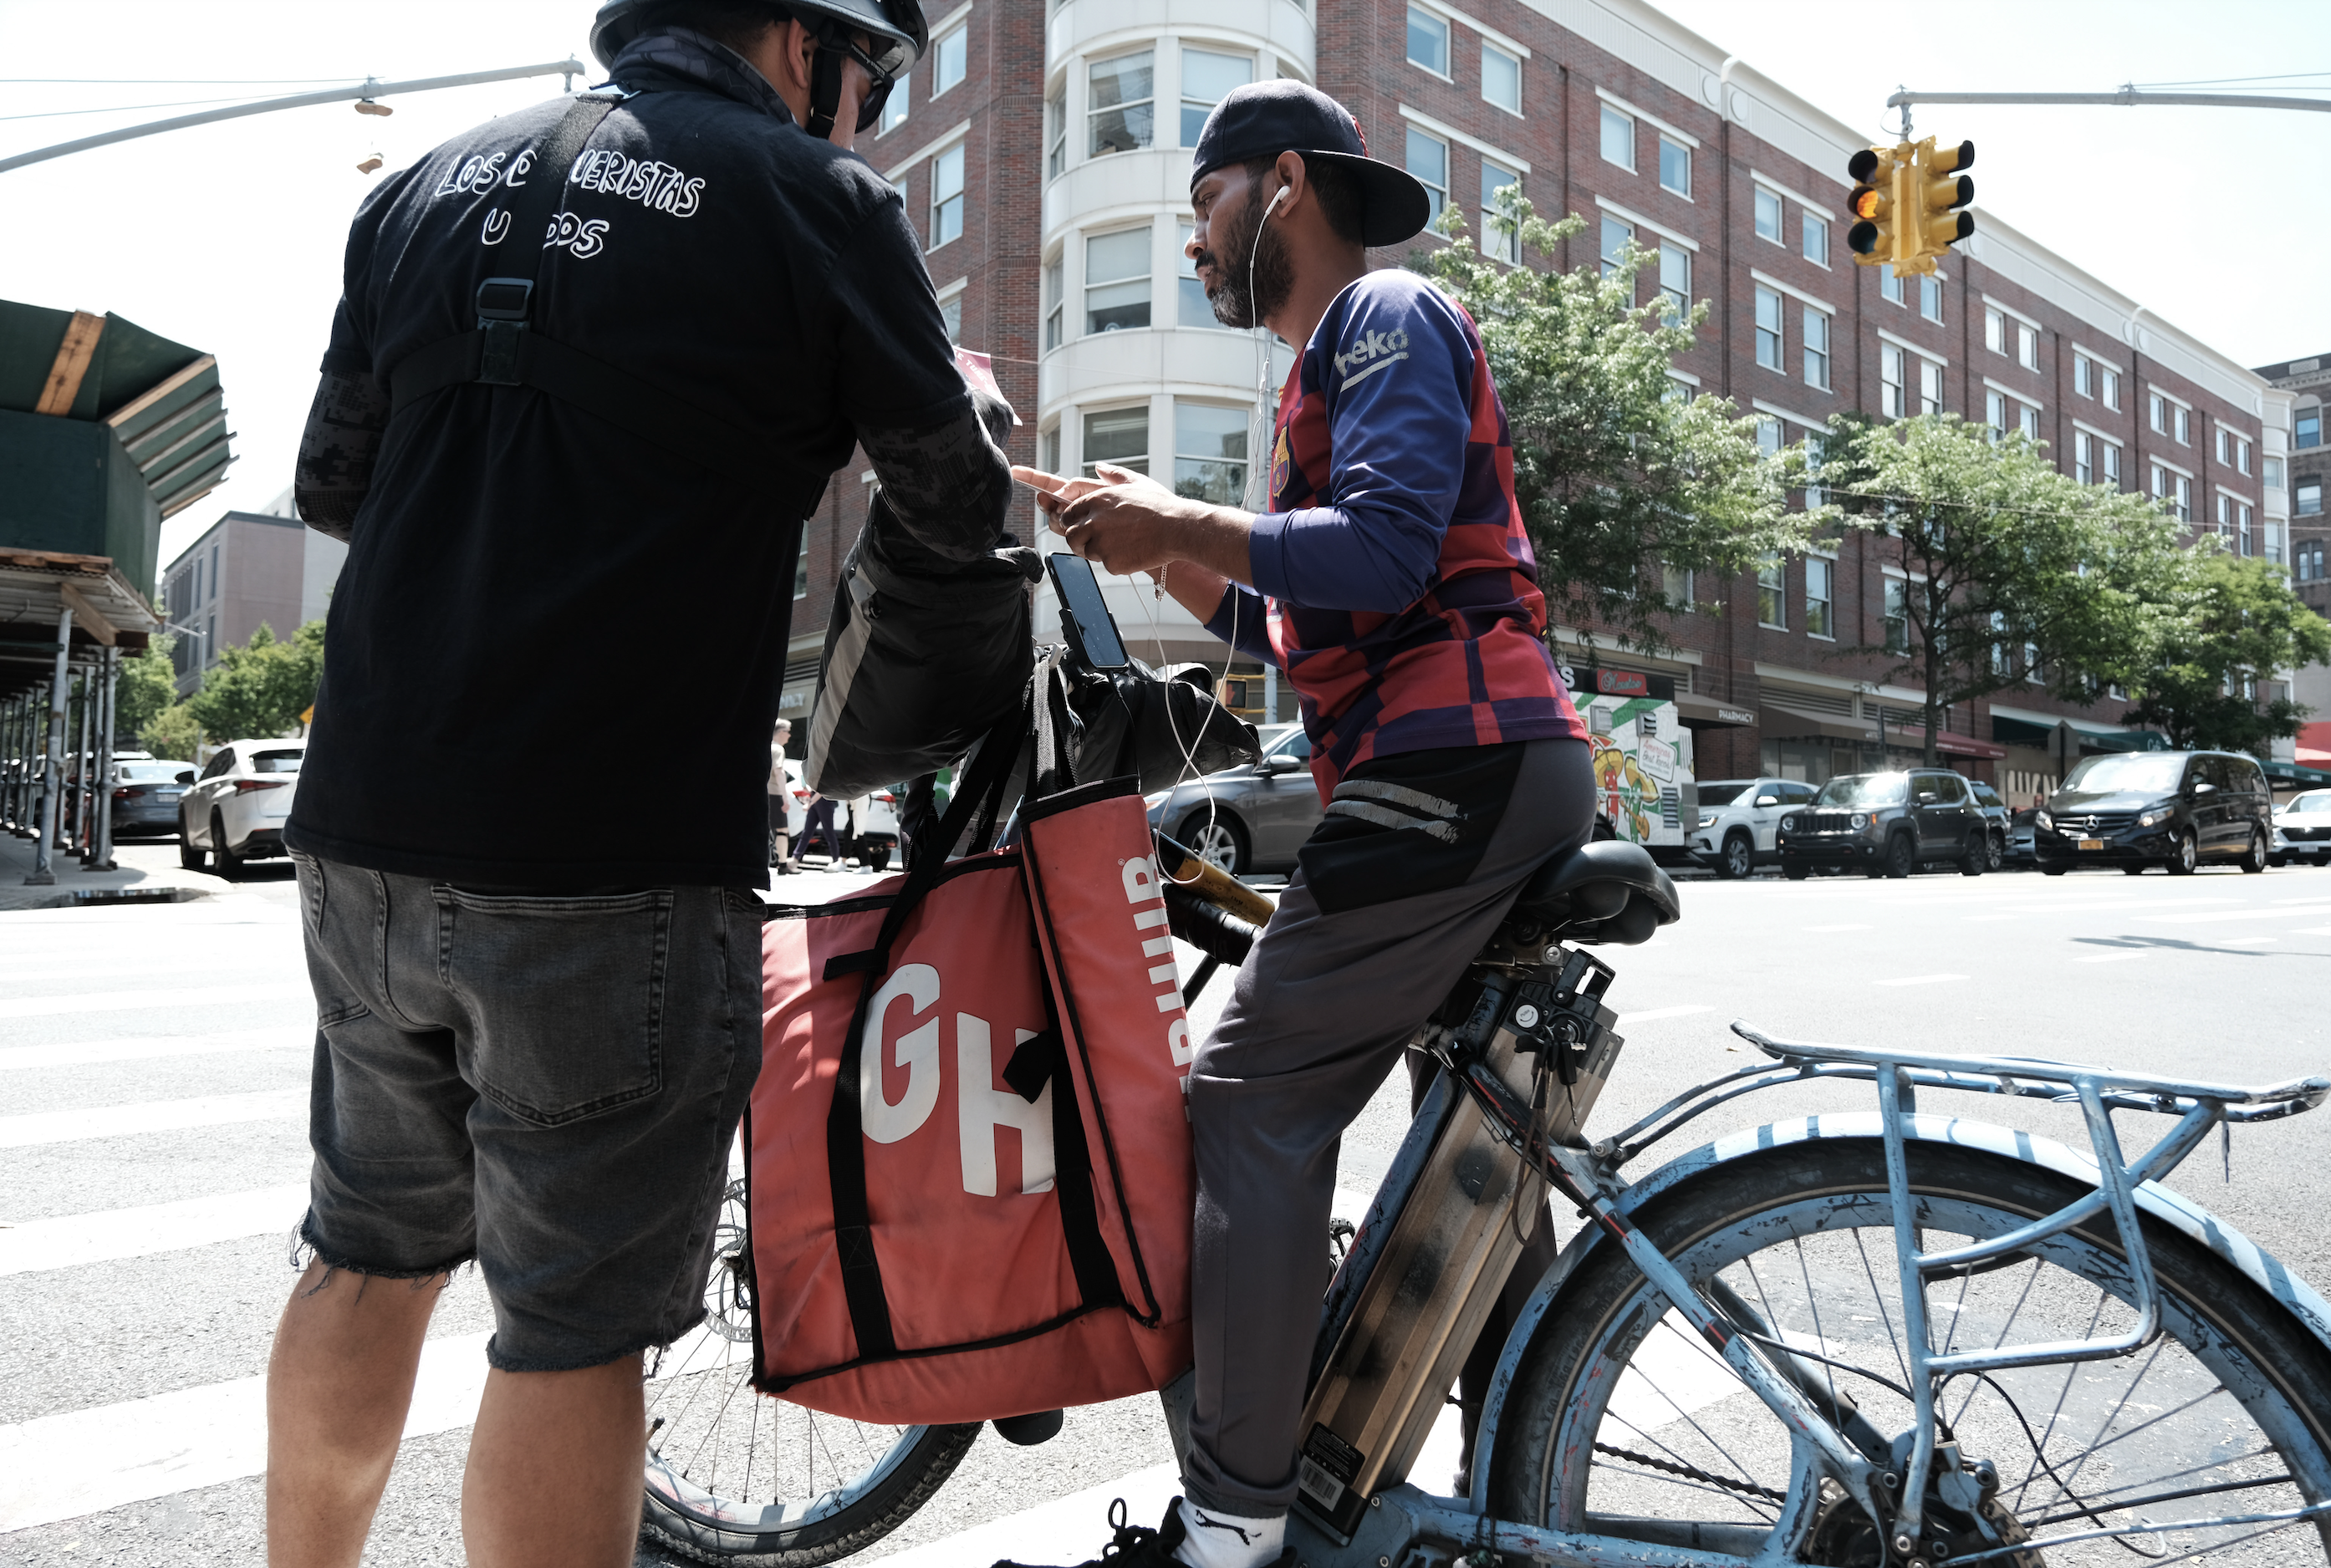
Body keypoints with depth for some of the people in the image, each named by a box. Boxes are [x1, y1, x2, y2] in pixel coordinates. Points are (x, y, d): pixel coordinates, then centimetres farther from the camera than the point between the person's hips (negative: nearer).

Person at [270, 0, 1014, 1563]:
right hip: (616, 865, -6)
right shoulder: (819, 202, -5)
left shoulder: (432, 184, 13)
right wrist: (973, 407, 24)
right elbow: (963, 507, 3)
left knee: (371, 1252, 23)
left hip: (366, 833, 7)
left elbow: (332, 482, 17)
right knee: (575, 1320, 6)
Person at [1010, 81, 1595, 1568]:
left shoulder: (1390, 316, -2)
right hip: (1509, 771, 11)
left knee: (1249, 1097, -11)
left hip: (1459, 767, -11)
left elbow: (1387, 552, -20)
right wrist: (1164, 543, 13)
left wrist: (1183, 523, -13)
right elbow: (1303, 630, 24)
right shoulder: (1338, 363, 29)